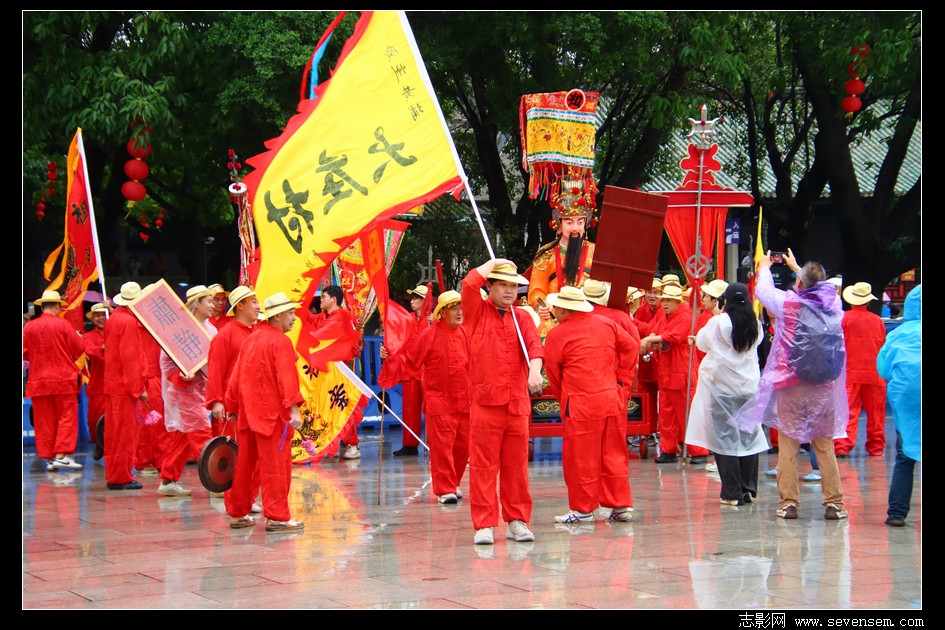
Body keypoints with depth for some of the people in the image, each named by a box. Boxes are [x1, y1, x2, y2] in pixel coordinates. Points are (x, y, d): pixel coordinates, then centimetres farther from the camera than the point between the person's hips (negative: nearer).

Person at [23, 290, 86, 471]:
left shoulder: (29, 327, -1)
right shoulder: (62, 324, -8)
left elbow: (25, 354, 6)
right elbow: (79, 348, -6)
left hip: (38, 380, 3)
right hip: (63, 379, -3)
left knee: (44, 421, 8)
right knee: (67, 417, 2)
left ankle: (49, 457, 8)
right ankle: (61, 455, -7)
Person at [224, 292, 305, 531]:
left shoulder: (252, 339, 14)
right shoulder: (281, 342, -10)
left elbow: (237, 376, 16)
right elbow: (286, 378, -20)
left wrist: (232, 407, 21)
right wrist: (294, 409, -26)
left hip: (247, 412, 8)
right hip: (271, 413, -8)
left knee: (244, 464, 13)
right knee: (276, 466, -4)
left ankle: (237, 513, 19)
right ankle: (277, 517, -4)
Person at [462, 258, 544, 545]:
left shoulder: (522, 317, 13)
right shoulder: (477, 313, 6)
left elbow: (534, 343, -5)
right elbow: (469, 284, -13)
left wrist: (535, 370, -25)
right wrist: (494, 262, 1)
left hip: (517, 402, 3)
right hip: (484, 400, -3)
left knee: (516, 465, 7)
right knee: (483, 465, -3)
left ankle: (516, 521, 16)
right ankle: (484, 525, 0)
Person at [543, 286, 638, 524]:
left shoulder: (556, 335, -5)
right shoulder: (606, 323, 8)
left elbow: (553, 375, 2)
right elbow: (631, 346, 12)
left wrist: (563, 398, 17)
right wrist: (618, 378, 15)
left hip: (581, 404, -5)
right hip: (613, 398, 6)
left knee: (580, 458, 4)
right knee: (614, 453, 12)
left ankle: (583, 509, 8)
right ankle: (622, 506, 14)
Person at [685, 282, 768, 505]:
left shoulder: (718, 323, -11)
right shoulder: (755, 326, 1)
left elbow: (702, 342, 4)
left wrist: (696, 340, 30)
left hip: (721, 386, -4)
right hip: (748, 386, 4)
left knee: (725, 438, 0)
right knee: (748, 436, 11)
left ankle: (732, 493, -1)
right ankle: (748, 490, 14)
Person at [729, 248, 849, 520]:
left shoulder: (789, 302, -8)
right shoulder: (833, 303, 1)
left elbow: (763, 290, 10)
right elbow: (819, 286, 24)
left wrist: (764, 268, 30)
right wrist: (797, 267, 39)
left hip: (792, 386, -3)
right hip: (824, 387, 3)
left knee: (788, 445, 3)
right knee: (825, 446, 7)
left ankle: (788, 502, 2)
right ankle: (834, 503, 6)